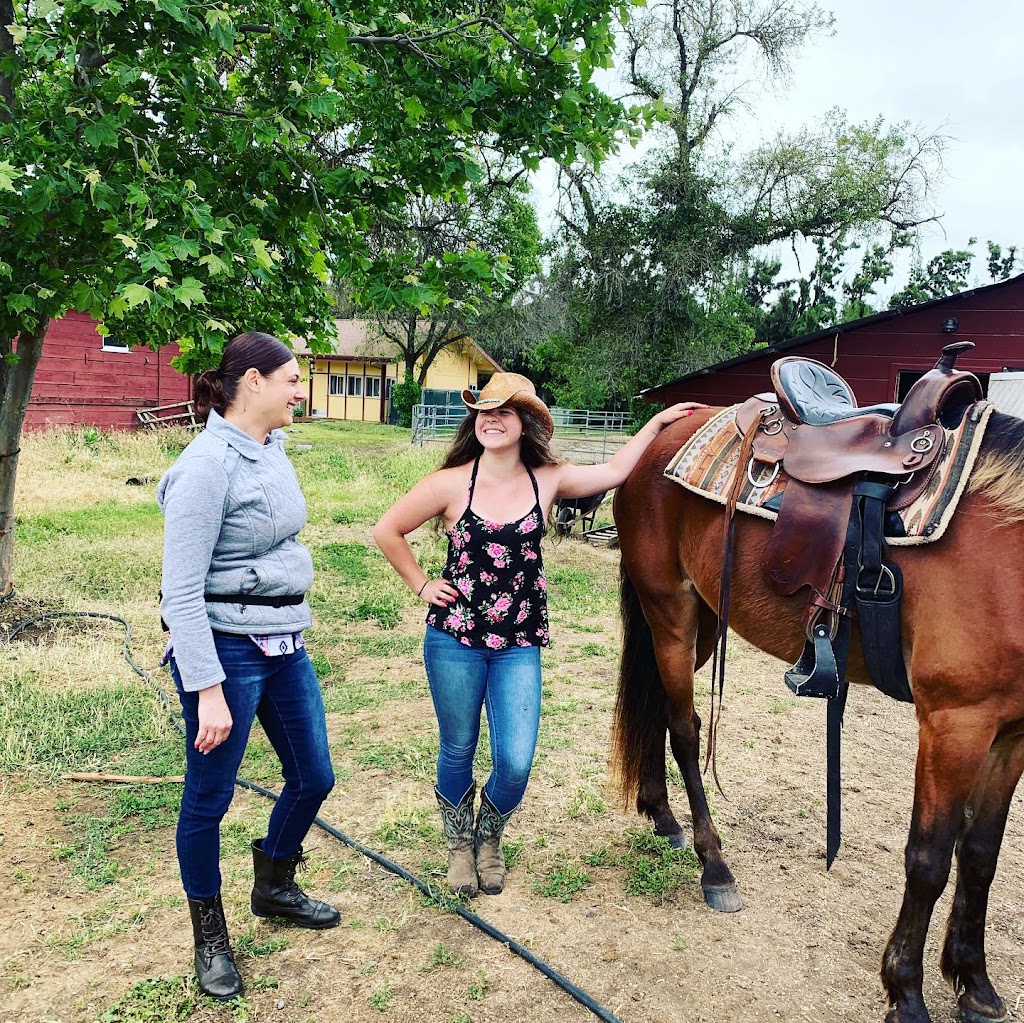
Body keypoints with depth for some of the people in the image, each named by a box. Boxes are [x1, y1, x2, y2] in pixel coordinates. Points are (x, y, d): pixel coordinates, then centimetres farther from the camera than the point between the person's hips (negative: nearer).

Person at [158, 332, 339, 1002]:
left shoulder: (274, 448, 5)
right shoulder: (208, 465, -19)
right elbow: (181, 592, -20)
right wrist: (207, 690, -22)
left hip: (285, 643, 9)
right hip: (226, 648, -8)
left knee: (314, 777, 18)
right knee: (209, 799, 10)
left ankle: (274, 889, 44)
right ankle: (211, 937, 32)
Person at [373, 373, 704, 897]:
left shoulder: (547, 480, 1)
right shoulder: (451, 483, -7)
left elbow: (613, 472, 14)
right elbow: (387, 531, 1)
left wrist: (658, 421, 18)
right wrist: (421, 585, 0)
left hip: (519, 646, 2)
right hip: (454, 641, -1)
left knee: (516, 763, -3)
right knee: (458, 753, 11)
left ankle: (489, 837, 29)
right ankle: (459, 844, 38)